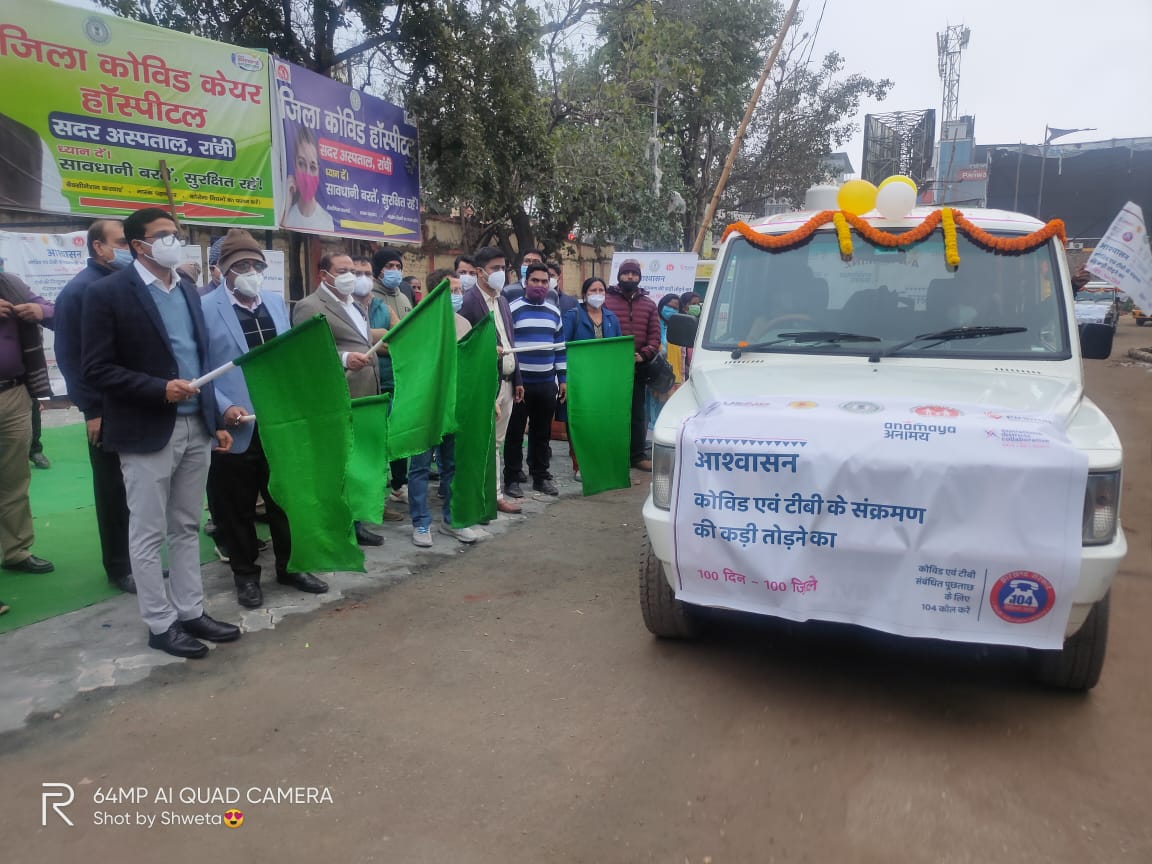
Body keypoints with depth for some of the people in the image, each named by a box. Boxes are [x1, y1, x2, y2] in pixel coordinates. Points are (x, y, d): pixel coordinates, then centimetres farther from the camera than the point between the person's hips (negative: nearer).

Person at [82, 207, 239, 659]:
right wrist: (160, 389, -21)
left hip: (196, 427, 6)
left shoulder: (188, 291, 12)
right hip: (147, 432, -6)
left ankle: (191, 611, 25)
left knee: (187, 528, 14)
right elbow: (97, 368, -12)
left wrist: (215, 420, 12)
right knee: (149, 534, 5)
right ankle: (160, 624, 17)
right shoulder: (108, 293, -8)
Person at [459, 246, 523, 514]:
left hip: (506, 381, 8)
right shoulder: (469, 301, -11)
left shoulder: (502, 300, 16)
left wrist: (517, 379, 17)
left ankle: (493, 492, 22)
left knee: (496, 442, 14)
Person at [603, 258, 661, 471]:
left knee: (637, 413, 8)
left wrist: (643, 354, -8)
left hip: (639, 367, 3)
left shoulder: (648, 305, 14)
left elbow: (655, 336, 8)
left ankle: (638, 455, 15)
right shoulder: (607, 301, 2)